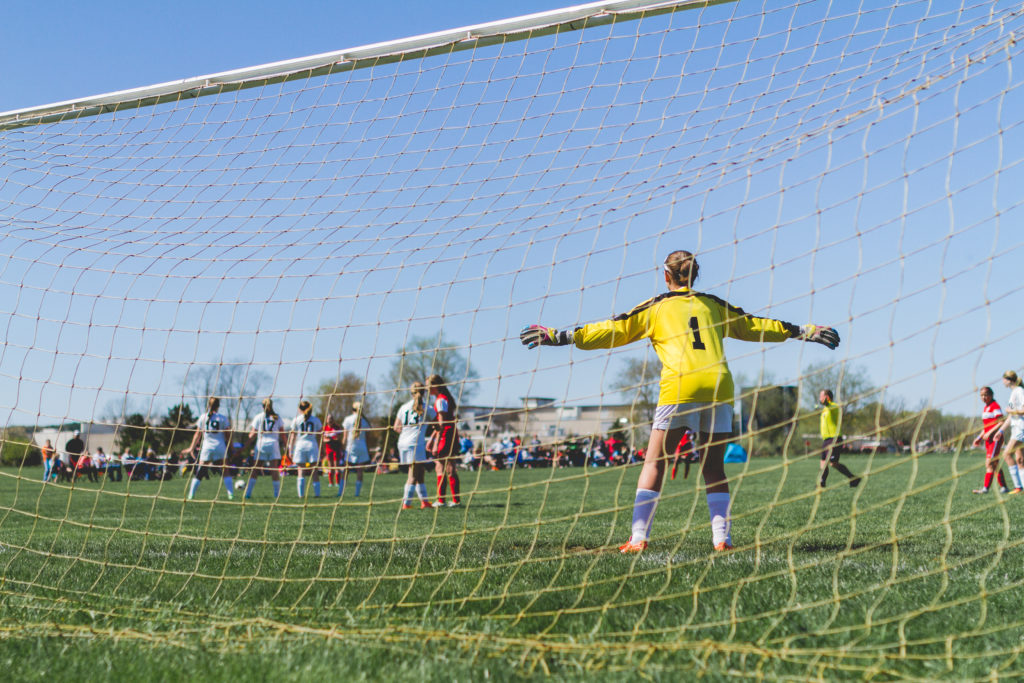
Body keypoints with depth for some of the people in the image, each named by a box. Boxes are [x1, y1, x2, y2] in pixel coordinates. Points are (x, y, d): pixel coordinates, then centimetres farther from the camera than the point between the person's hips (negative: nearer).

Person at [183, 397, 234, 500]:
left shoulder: (203, 417, 4)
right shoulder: (223, 418, 0)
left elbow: (197, 434, 8)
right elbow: (228, 435, 1)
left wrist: (191, 448, 16)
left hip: (206, 447, 1)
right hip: (220, 447, -1)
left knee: (199, 473, 6)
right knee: (225, 472, 5)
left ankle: (191, 495, 3)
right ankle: (231, 494, -3)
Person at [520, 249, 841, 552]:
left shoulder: (655, 307, 15)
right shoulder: (713, 304, 23)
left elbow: (613, 331, 11)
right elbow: (754, 326, 28)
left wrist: (561, 336, 15)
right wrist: (804, 331, 39)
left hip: (680, 386, -3)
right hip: (720, 384, 3)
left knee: (655, 462, 4)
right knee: (714, 466, 12)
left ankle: (638, 537, -2)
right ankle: (722, 537, 5)